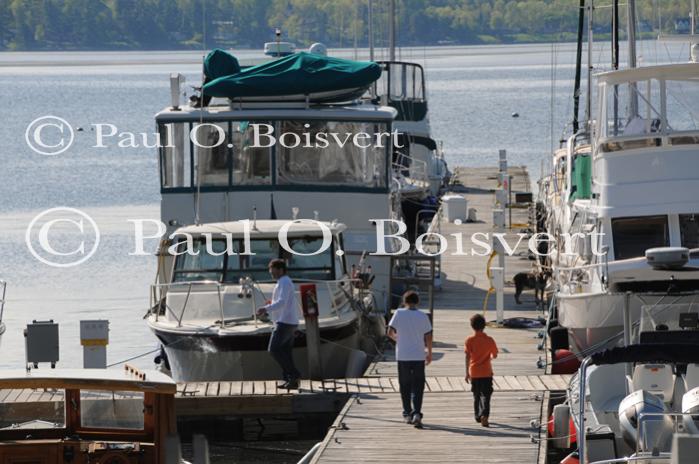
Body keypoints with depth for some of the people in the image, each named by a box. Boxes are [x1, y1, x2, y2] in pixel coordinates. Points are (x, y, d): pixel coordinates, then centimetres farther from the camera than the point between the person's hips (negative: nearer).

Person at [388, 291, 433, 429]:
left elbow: (390, 332, -6)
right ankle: (417, 413, -13)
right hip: (419, 356, 0)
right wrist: (429, 353, 12)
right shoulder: (423, 316, -2)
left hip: (403, 356, 0)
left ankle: (407, 414, 17)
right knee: (418, 386, 3)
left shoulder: (399, 314, -4)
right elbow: (428, 337, 0)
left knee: (405, 386, 12)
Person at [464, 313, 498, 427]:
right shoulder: (489, 340, -5)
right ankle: (484, 415, -22)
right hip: (486, 372, -1)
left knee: (477, 396, 16)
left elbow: (467, 357, -7)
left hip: (474, 372, 1)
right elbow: (494, 355, 4)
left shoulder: (469, 340, -7)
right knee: (485, 395, -3)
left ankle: (478, 416, 25)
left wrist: (467, 373, -1)